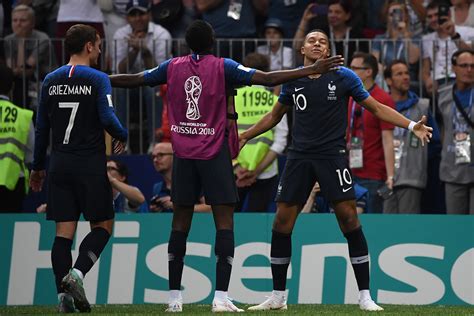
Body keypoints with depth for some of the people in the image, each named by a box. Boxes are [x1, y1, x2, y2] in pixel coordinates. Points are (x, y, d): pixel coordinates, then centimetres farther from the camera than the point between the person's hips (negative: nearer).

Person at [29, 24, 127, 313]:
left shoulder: (50, 81, 9)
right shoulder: (98, 79, -6)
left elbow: (42, 126, 12)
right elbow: (108, 118, -16)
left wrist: (38, 166, 19)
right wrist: (123, 136, 6)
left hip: (59, 165, 5)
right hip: (90, 165, -4)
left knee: (64, 232, 4)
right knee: (102, 226, 7)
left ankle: (64, 294, -4)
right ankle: (77, 273, -14)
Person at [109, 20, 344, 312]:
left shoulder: (173, 67, 5)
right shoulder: (223, 67, -5)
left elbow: (132, 80, 12)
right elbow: (268, 79, -12)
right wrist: (312, 70, -12)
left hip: (183, 155, 4)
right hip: (215, 154, -3)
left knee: (180, 224, 9)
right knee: (225, 223, -2)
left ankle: (174, 297, 9)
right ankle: (221, 296, -13)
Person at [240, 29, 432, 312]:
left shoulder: (343, 77, -1)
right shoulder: (293, 81, 7)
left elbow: (377, 108, 3)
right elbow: (275, 116, 23)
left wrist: (412, 126, -7)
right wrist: (244, 136, 21)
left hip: (332, 155, -3)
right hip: (300, 156, 3)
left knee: (348, 217, -11)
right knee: (282, 220, -1)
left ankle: (365, 296, -3)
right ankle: (278, 297, 12)